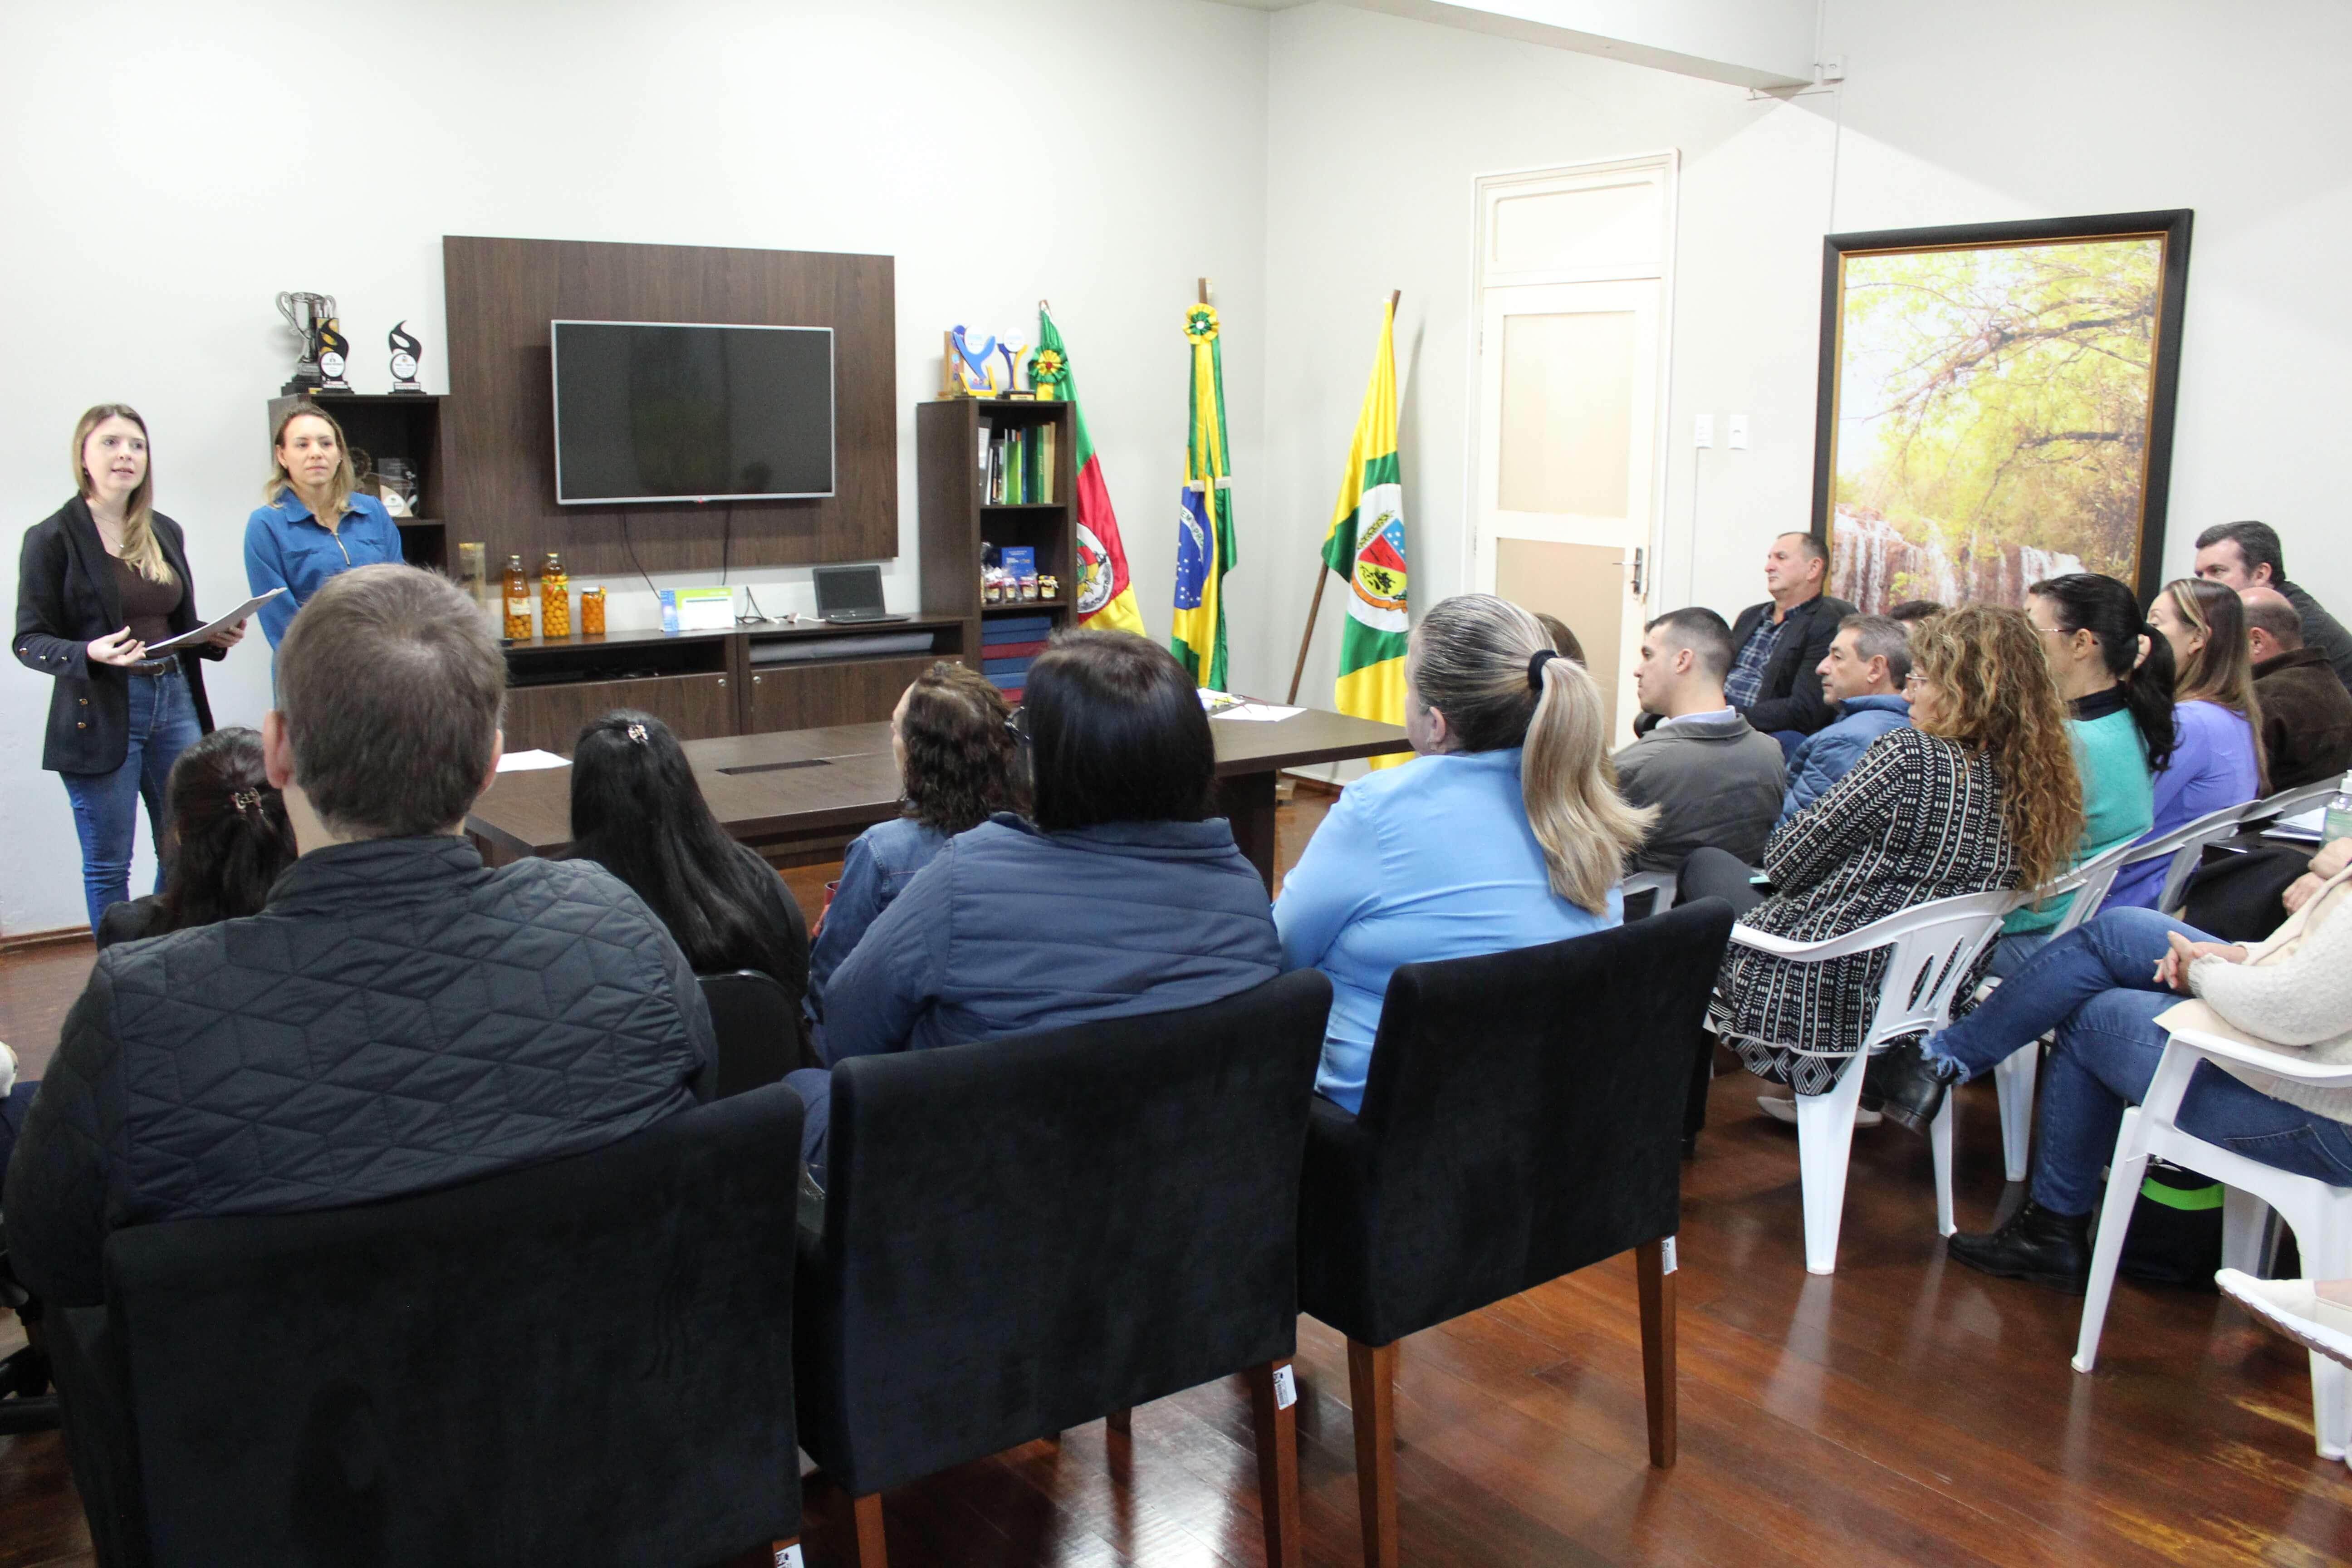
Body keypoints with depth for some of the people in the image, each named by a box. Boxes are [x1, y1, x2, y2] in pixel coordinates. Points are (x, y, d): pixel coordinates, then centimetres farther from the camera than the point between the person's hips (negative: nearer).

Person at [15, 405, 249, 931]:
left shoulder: (166, 532, 12)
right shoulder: (52, 538, -4)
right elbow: (29, 641, -6)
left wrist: (215, 637, -1)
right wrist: (90, 654, -25)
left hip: (175, 703, 5)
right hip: (101, 714, -5)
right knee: (108, 866, 4)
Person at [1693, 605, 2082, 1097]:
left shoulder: (1910, 756, -23)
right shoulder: (2034, 782, -1)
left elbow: (1788, 861, -16)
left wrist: (1780, 844, 7)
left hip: (1828, 1008, -8)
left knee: (1705, 865, 19)